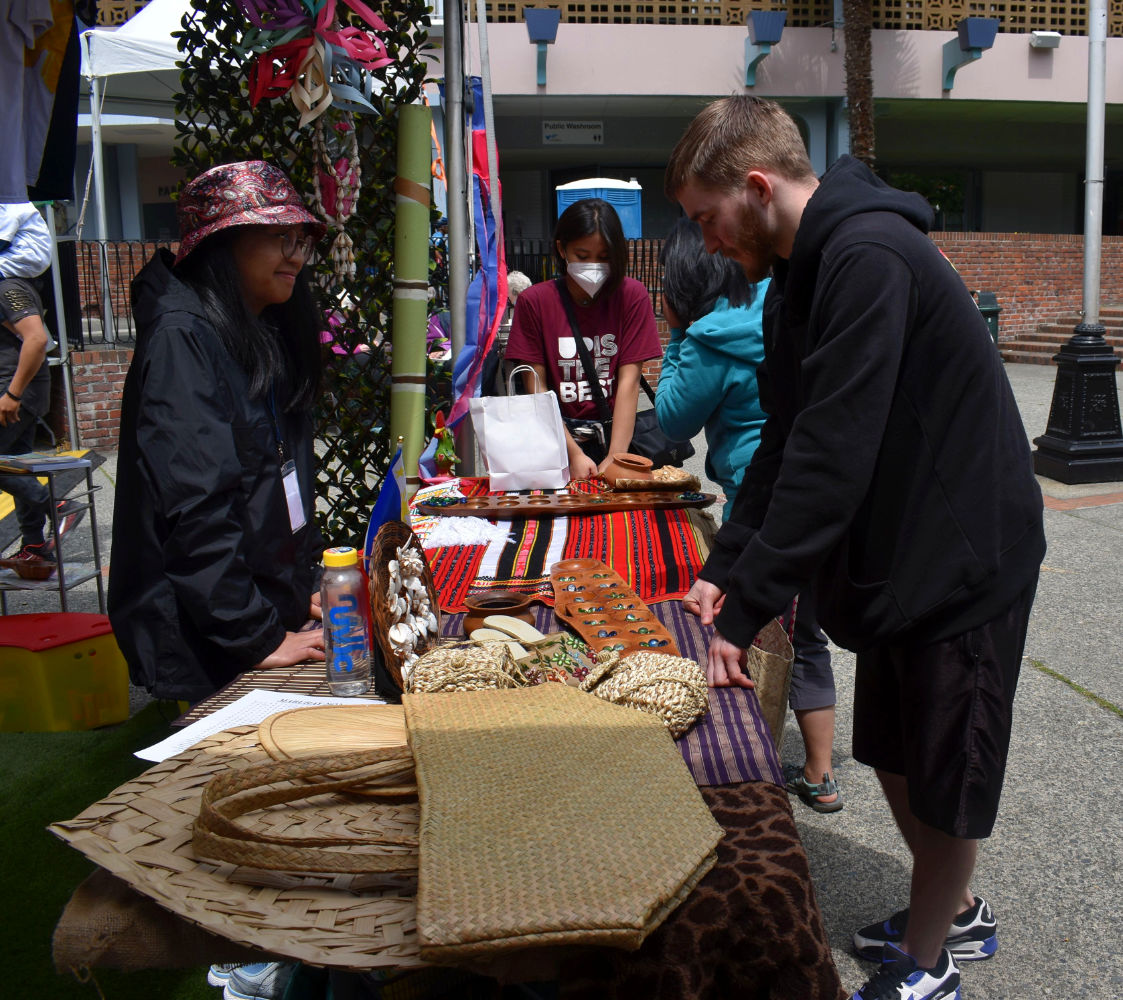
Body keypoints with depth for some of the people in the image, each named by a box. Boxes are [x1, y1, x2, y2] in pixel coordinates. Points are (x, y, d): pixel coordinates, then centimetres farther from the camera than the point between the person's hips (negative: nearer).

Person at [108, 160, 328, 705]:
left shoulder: (263, 333, 11)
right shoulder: (181, 338, -16)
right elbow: (195, 507, -23)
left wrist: (308, 580, 8)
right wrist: (258, 637, -22)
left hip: (272, 607, 8)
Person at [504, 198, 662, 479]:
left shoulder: (632, 296, 1)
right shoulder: (534, 301, 1)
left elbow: (629, 381, -5)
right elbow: (536, 387, -3)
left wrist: (616, 457, -15)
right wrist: (573, 454, -13)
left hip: (615, 431, 0)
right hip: (559, 436, 0)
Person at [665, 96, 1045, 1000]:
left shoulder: (868, 258, -25)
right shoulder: (801, 275, 7)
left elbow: (832, 458, -30)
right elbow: (786, 443, 10)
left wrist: (745, 613, -27)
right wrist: (723, 570, 4)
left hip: (964, 559, -9)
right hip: (896, 557, 9)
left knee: (945, 777, 7)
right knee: (892, 754, 19)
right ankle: (954, 914, 41)